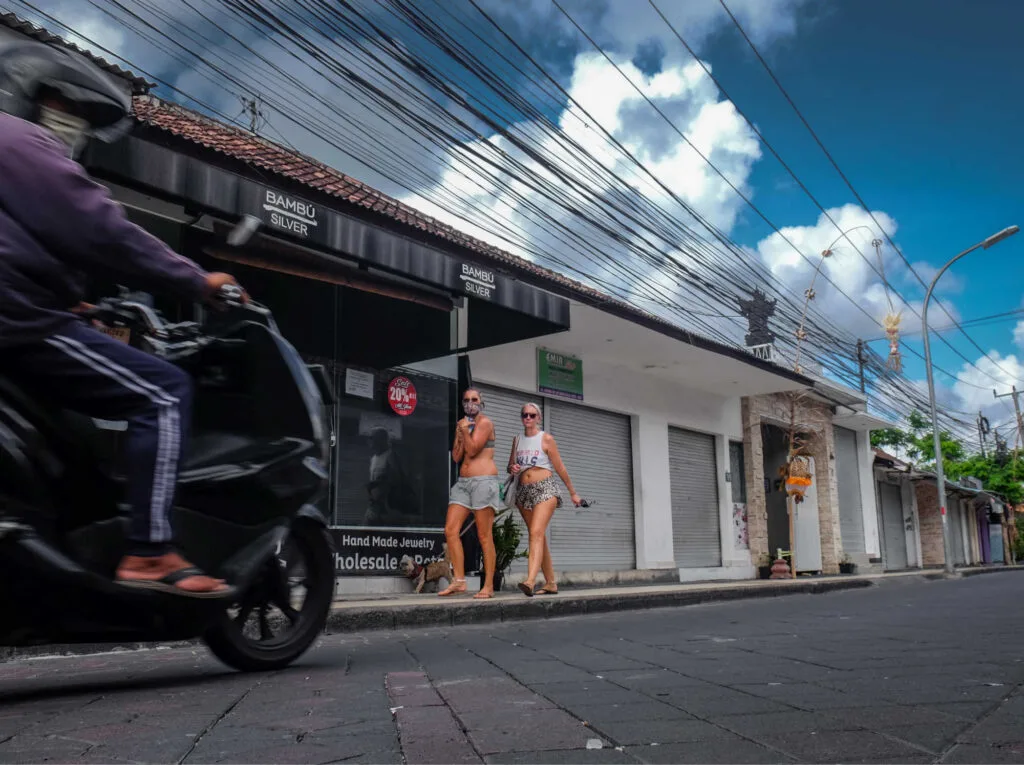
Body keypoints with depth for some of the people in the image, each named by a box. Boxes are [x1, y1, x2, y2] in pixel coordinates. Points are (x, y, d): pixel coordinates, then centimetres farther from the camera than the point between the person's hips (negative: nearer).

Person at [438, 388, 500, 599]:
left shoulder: (485, 422, -2)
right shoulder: (462, 424, 18)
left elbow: (472, 450, -12)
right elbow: (456, 457, 11)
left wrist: (465, 430, -6)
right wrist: (460, 434, 0)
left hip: (483, 481, -7)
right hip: (463, 482, 7)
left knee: (484, 535, -5)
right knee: (451, 530, -4)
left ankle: (488, 586, -1)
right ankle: (459, 581, 1)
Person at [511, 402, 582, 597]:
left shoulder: (546, 439, -1)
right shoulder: (518, 440, 13)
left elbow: (560, 468, 2)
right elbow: (510, 466, 21)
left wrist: (573, 493, 6)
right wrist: (512, 468, -3)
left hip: (544, 488, -6)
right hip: (523, 491, 6)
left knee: (537, 533, -21)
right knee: (539, 538, 8)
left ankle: (530, 581, -35)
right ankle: (551, 583, 16)